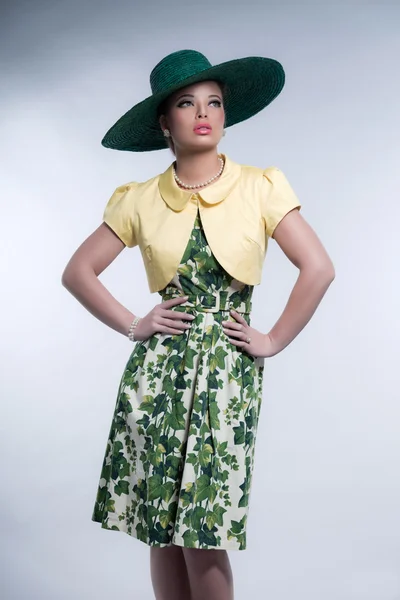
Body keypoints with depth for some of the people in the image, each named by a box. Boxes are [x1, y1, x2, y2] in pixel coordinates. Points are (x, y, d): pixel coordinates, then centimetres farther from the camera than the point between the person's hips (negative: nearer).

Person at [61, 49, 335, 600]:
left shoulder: (260, 188, 0)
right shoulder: (140, 200, 4)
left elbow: (318, 269, -5)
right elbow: (78, 271, 10)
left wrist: (274, 340, -4)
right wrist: (132, 326, 3)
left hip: (228, 369, -2)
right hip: (157, 370, 2)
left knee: (205, 534, -2)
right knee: (161, 529, 6)